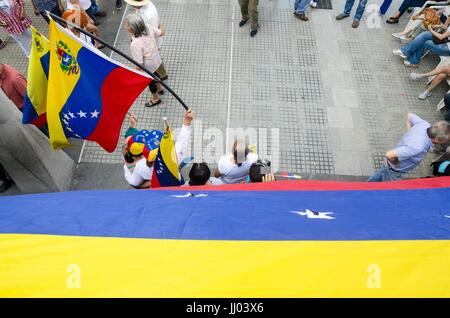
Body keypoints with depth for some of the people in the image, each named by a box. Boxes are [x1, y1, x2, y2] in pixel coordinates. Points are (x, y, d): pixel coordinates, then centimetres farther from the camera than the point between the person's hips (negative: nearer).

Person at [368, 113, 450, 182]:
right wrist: (396, 163, -23)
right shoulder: (418, 147, -43)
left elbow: (409, 115, 1)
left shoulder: (424, 124, -20)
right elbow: (389, 155, -46)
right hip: (394, 171, -8)